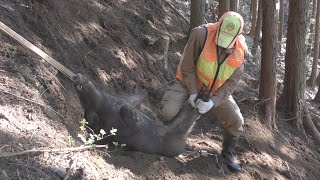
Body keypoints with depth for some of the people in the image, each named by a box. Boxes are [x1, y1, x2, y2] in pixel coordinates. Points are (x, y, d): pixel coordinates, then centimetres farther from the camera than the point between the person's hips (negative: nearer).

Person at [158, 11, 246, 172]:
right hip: (189, 82, -4)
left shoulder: (240, 49, -18)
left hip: (216, 91, 4)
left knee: (236, 122, 0)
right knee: (166, 113, -24)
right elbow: (187, 66, -22)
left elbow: (232, 81, -14)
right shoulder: (201, 34, -32)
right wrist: (193, 93, -25)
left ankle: (227, 153, 29)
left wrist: (213, 101, -27)